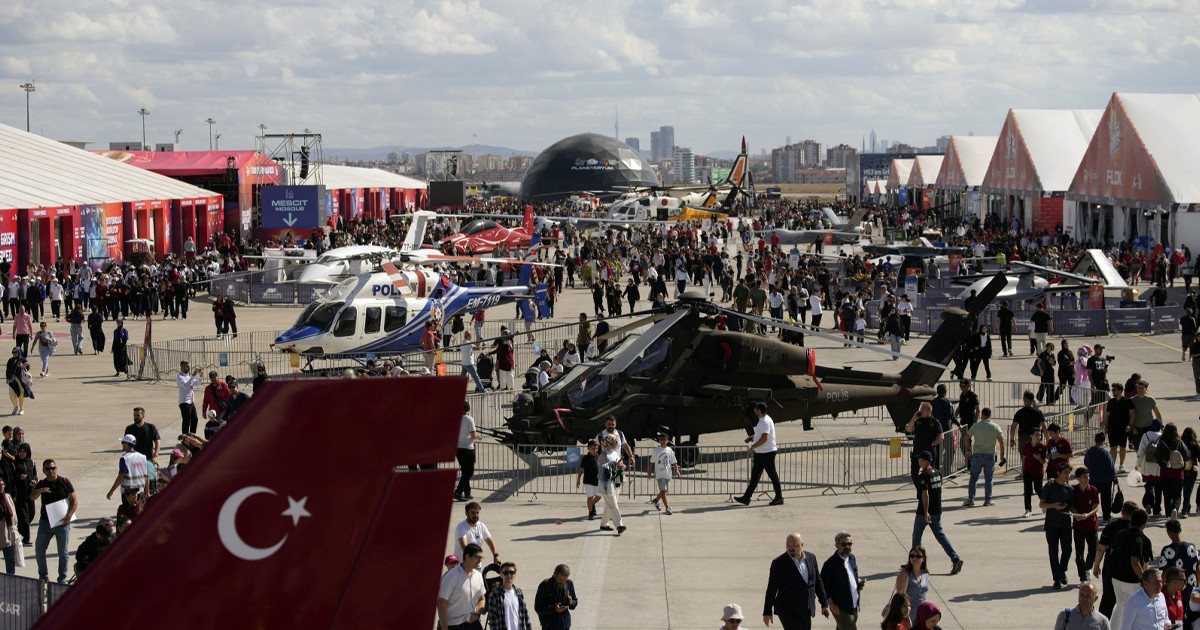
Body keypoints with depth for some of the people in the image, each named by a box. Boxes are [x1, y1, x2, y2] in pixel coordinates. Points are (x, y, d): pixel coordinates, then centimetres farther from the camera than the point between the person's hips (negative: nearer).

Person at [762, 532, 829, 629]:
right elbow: (771, 589, -6)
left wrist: (824, 603, 13)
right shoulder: (779, 563, -10)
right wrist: (767, 612, -6)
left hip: (806, 611, 5)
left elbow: (818, 581, 14)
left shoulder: (811, 558, 4)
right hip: (787, 611, -5)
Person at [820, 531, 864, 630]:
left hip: (854, 606, 7)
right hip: (841, 608, -7)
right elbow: (823, 586, -13)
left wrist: (859, 582, -1)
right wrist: (831, 604, -18)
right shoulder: (830, 564, -18)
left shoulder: (852, 558, 6)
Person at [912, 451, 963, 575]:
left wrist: (926, 512, -22)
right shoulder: (937, 473, 7)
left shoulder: (923, 475, -17)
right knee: (940, 535, 7)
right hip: (937, 511, 7)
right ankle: (955, 558, -7)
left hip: (924, 512, -7)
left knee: (916, 536, 9)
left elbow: (925, 494, -22)